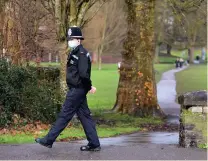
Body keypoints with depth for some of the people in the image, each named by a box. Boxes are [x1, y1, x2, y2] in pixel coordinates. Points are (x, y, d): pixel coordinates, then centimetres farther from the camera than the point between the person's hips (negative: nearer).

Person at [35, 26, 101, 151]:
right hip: (77, 89, 10)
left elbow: (84, 74, -23)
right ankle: (94, 144, 12)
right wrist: (89, 86, 9)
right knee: (85, 116, 10)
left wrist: (89, 86, -10)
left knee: (64, 115, -3)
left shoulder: (81, 53, -16)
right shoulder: (75, 52, 15)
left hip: (77, 90, -10)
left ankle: (49, 140, 3)